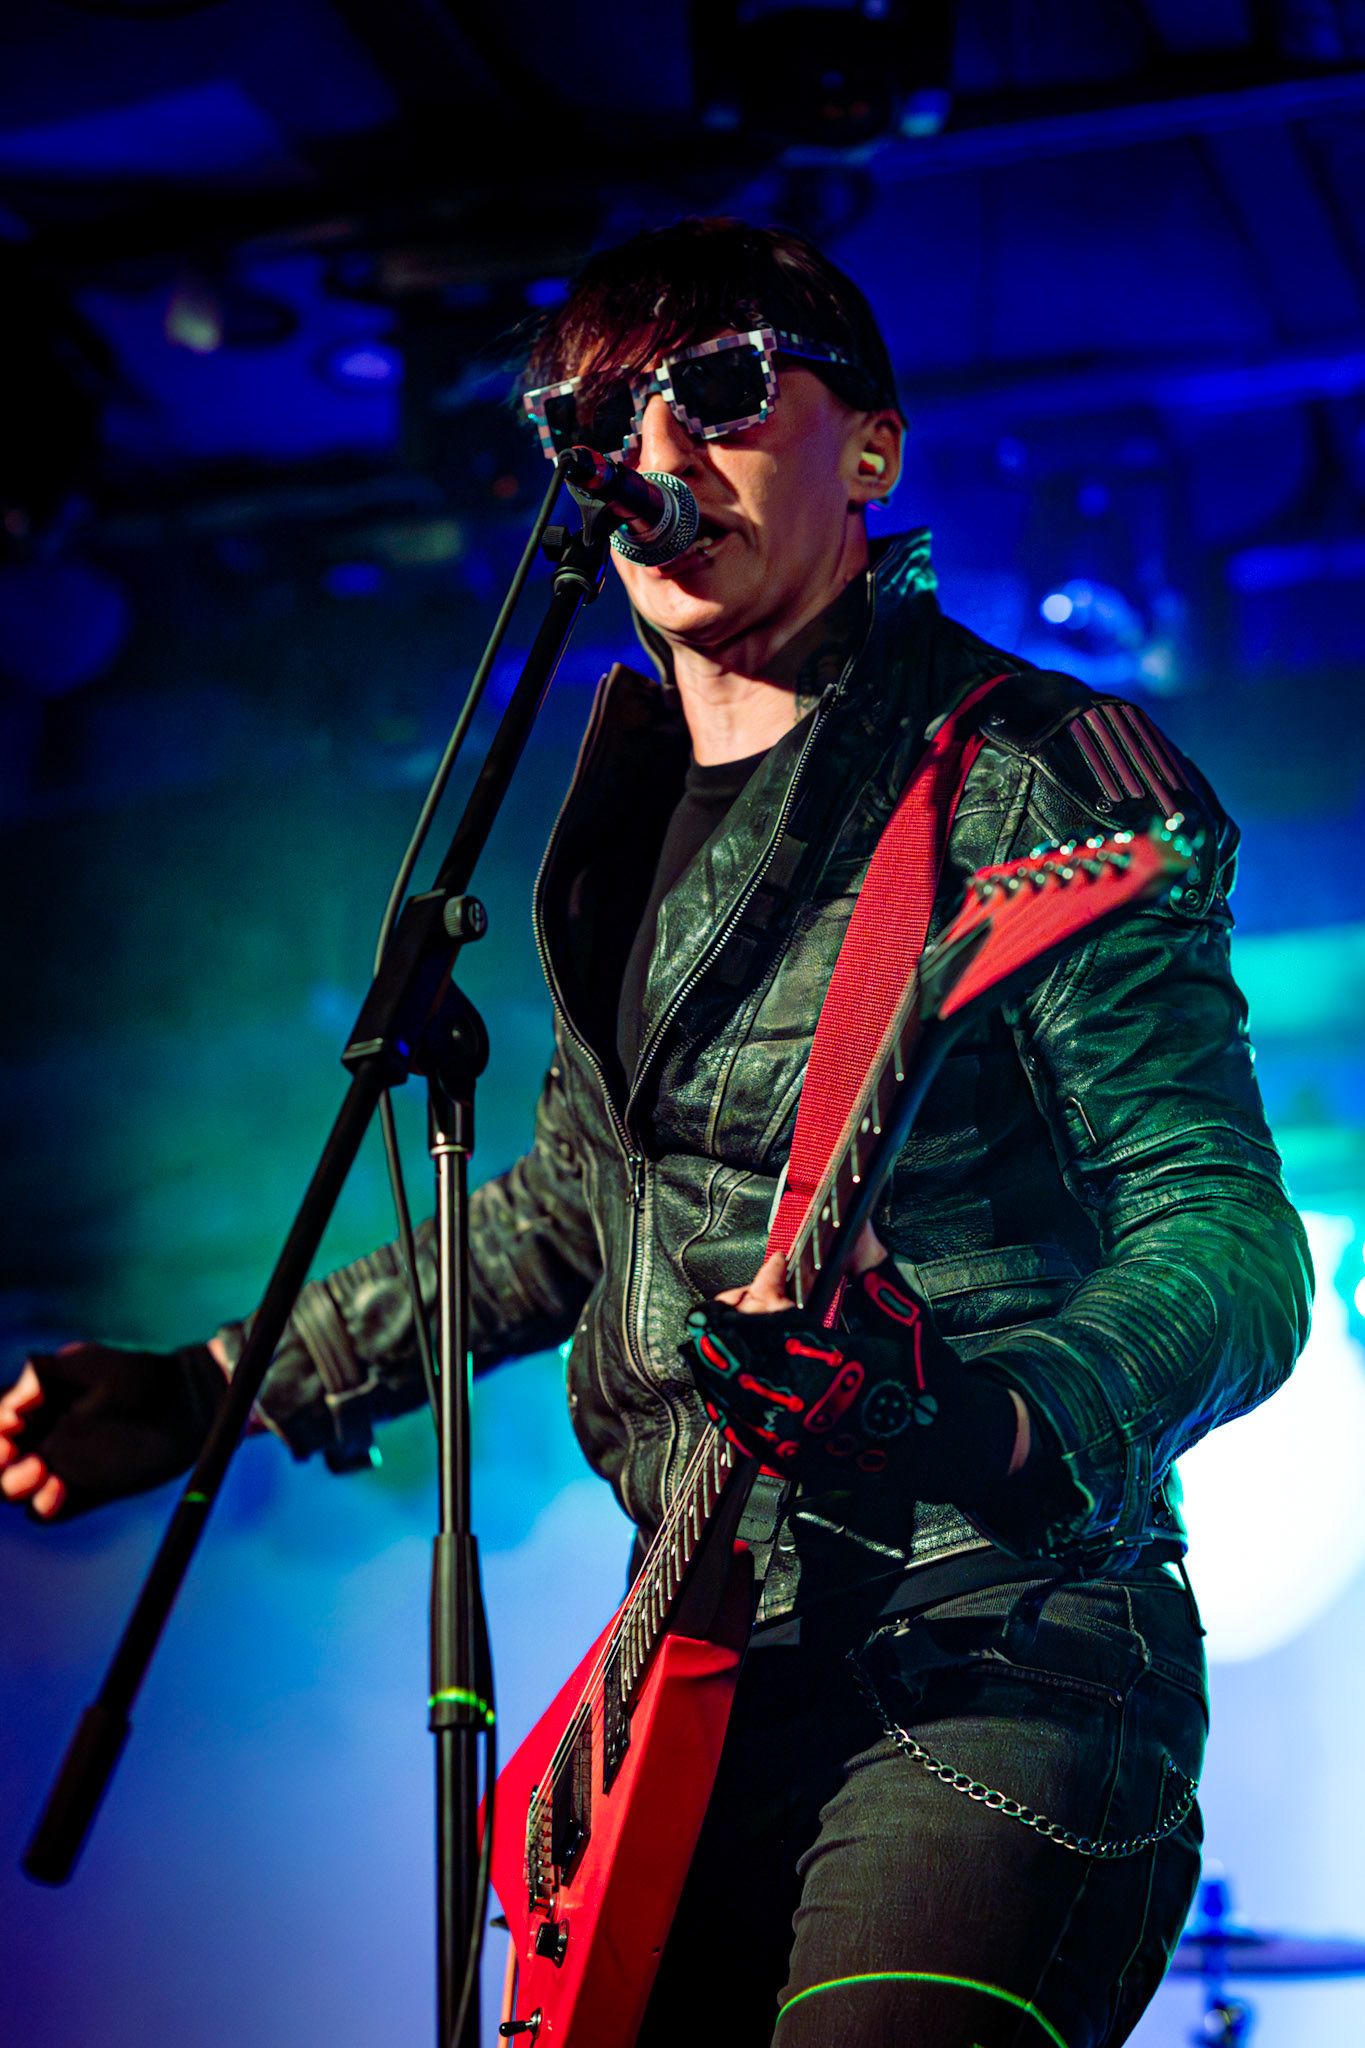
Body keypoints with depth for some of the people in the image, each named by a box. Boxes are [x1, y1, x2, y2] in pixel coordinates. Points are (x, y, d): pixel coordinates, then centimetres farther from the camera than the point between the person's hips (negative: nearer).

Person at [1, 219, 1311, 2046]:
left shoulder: (1022, 784, -10)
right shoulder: (629, 813, 14)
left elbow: (1234, 1241, -16)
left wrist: (992, 1425, -36)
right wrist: (224, 1391, 23)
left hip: (987, 1678, -7)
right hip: (697, 1675, 8)